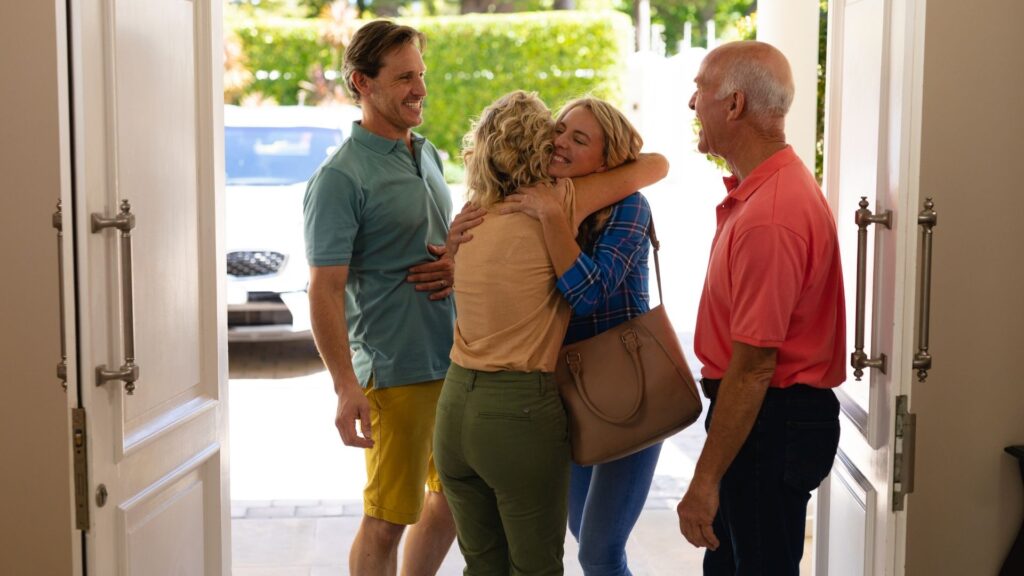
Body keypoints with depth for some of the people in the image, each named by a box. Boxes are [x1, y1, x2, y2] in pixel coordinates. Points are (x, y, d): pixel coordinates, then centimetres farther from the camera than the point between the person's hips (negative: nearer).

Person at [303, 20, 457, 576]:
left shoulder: (428, 154, 11)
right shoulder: (341, 177, -13)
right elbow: (324, 291, -17)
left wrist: (459, 265, -1)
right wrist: (346, 388, -24)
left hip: (456, 359, 8)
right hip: (397, 369, -8)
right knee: (387, 518, 1)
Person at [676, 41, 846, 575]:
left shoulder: (768, 218, -26)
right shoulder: (772, 185, 9)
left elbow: (753, 365, -27)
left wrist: (704, 482, -23)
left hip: (769, 424, -10)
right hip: (777, 412, 10)